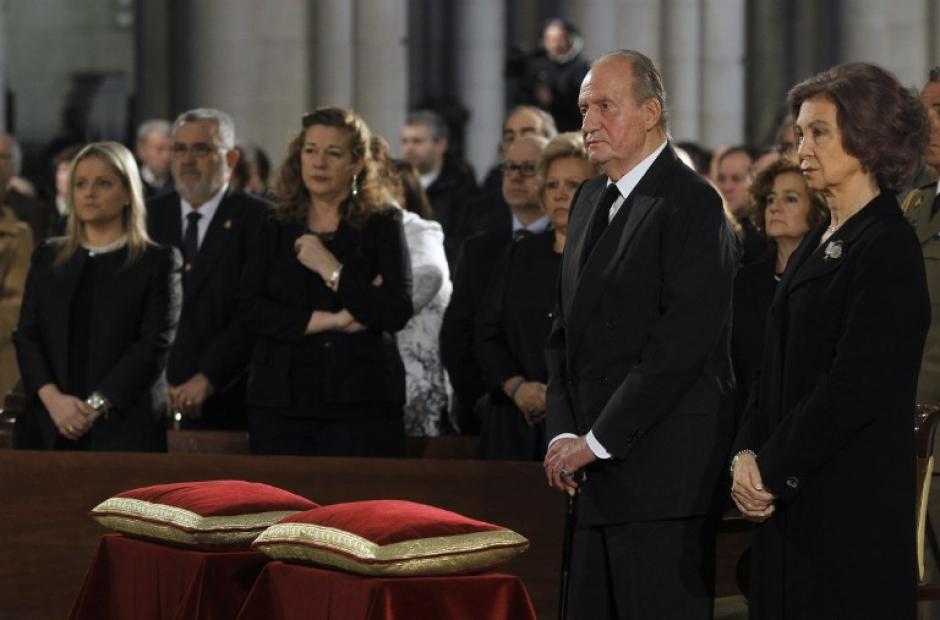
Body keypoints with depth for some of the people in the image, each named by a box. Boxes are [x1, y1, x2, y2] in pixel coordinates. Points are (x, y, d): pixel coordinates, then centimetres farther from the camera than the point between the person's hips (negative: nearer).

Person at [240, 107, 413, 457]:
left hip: (361, 404, -2)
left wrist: (332, 270, -10)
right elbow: (251, 309, 0)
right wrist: (330, 321, -8)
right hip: (280, 401, 2)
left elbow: (397, 312, -6)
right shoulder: (276, 230, 14)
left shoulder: (382, 224, 6)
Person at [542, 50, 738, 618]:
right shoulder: (591, 200, 17)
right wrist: (563, 433, 4)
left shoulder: (691, 203, -10)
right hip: (599, 468, 8)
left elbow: (681, 342, -17)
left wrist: (599, 440, -14)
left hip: (663, 474, -8)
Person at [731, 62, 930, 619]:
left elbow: (858, 386, -18)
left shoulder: (889, 248, -12)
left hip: (853, 505, -8)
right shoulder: (819, 244, 16)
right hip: (792, 497, 8)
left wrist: (773, 470, -13)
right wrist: (748, 453, 0)